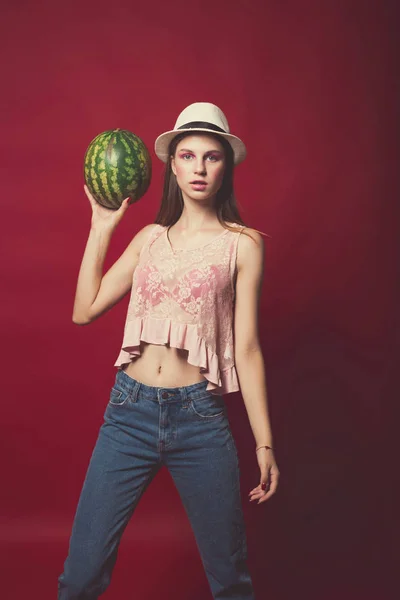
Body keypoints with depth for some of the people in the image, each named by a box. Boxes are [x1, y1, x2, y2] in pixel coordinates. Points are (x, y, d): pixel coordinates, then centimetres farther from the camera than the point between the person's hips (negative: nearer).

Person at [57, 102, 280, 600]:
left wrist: (264, 442, 0)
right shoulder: (149, 238, 11)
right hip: (129, 410, 3)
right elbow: (84, 311, 5)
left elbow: (247, 348, 1)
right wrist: (102, 228, 8)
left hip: (199, 417, -2)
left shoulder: (242, 244, 2)